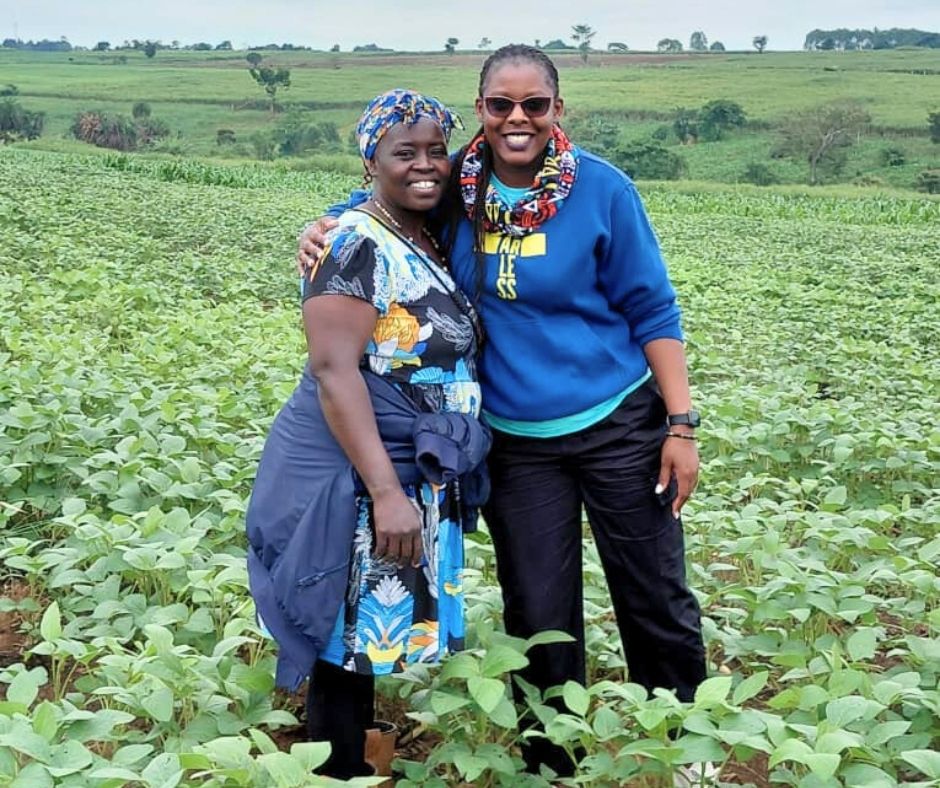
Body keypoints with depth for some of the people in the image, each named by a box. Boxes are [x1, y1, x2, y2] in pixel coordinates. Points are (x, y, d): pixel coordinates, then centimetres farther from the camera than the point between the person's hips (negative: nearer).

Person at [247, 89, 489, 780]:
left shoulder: (431, 241, 9)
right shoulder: (357, 244, -16)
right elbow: (332, 369, -24)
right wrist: (385, 491, -29)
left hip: (418, 477, 8)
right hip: (354, 478, -8)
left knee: (376, 637, 19)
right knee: (346, 643, 4)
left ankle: (360, 762, 36)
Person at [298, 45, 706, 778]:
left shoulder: (602, 189, -10)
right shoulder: (457, 184, -3)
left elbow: (653, 311, -5)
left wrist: (681, 424, -8)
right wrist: (324, 229, -9)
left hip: (620, 425, -1)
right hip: (516, 443, 2)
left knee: (658, 605, 11)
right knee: (538, 618, 12)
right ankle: (552, 760, 35)